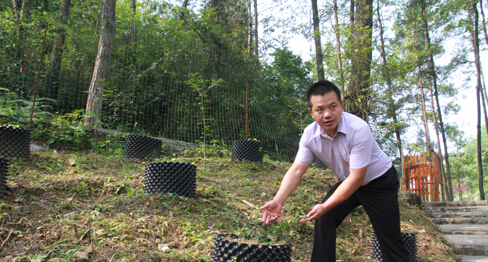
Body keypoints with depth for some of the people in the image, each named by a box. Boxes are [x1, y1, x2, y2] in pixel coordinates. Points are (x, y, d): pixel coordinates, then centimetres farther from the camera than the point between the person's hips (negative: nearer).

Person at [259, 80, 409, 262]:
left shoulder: (359, 129, -33)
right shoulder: (310, 135, -18)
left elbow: (356, 178, -31)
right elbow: (296, 171, -15)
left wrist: (326, 206, -34)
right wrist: (278, 201, -28)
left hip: (379, 181, -4)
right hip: (348, 182, 5)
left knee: (389, 240, -3)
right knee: (323, 219, -5)